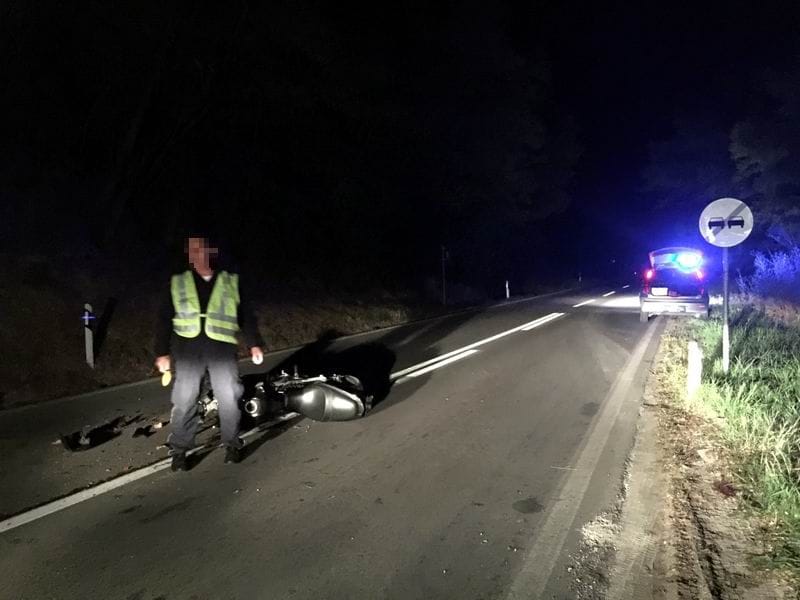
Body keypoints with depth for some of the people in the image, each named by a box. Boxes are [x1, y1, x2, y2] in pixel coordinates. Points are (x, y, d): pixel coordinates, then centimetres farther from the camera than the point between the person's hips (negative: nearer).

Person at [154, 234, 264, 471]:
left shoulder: (231, 282, 8)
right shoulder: (177, 283, 9)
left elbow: (246, 316, 10)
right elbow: (164, 320, 10)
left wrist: (254, 344, 3)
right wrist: (162, 352, 5)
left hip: (221, 346, 0)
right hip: (188, 346, 1)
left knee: (229, 396, 1)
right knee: (184, 399, 2)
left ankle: (232, 444, 17)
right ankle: (179, 449, 15)